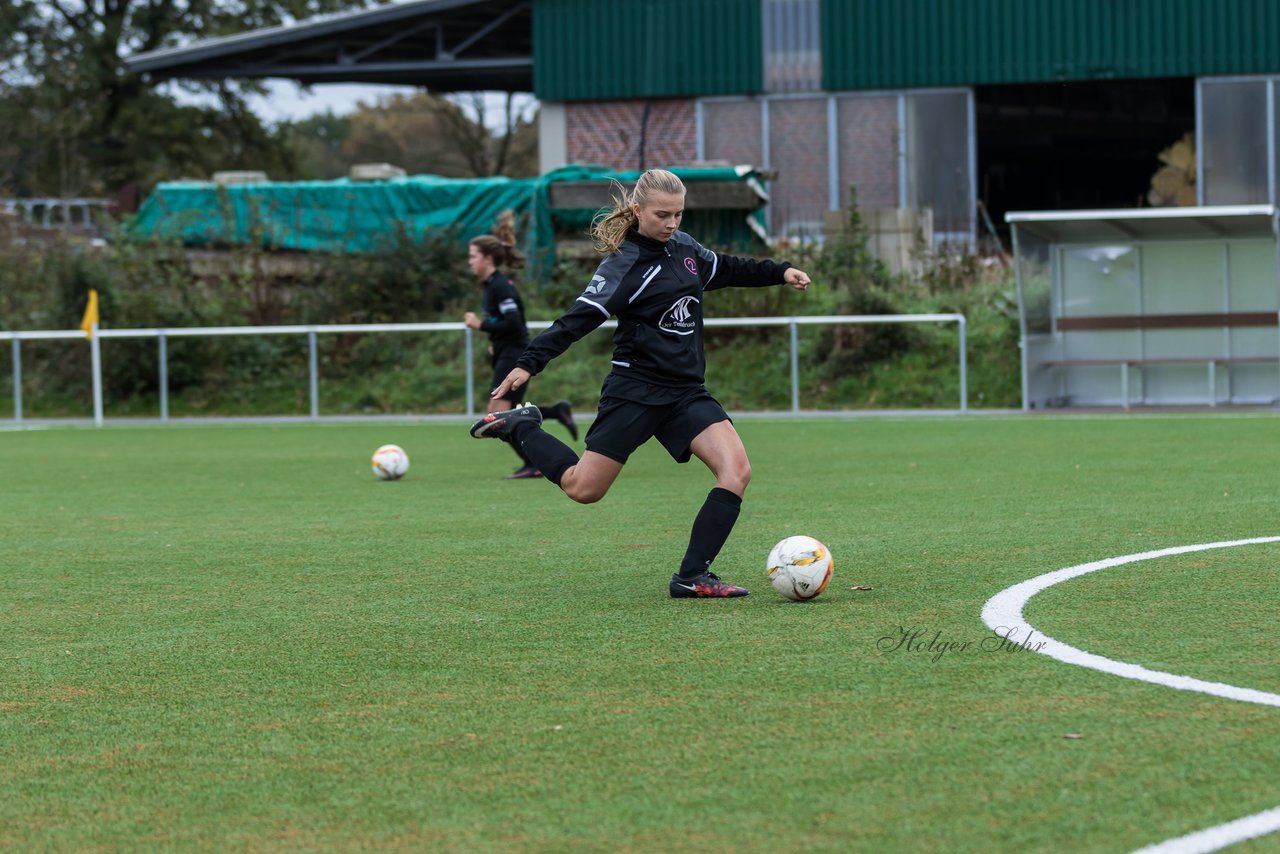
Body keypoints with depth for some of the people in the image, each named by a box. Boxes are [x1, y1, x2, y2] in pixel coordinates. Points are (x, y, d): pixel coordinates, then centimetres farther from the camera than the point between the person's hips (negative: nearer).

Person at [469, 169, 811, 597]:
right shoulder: (624, 264, -14)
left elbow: (727, 269, 28)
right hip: (635, 392, -6)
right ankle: (520, 427, 24)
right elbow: (580, 318, -21)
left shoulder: (683, 247, 7)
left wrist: (780, 271, 22)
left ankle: (692, 577, -12)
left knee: (736, 470, -14)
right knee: (583, 489, -1)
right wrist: (529, 364, -30)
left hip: (686, 392, 6)